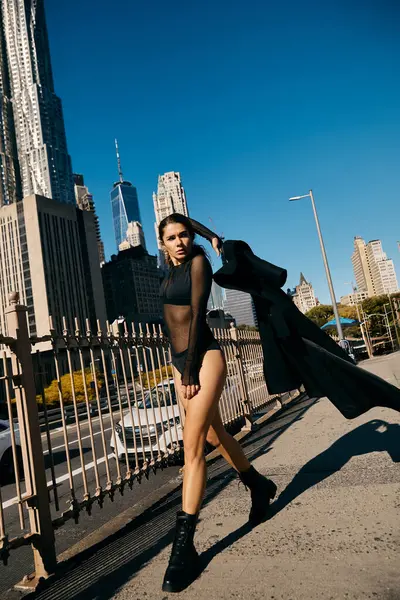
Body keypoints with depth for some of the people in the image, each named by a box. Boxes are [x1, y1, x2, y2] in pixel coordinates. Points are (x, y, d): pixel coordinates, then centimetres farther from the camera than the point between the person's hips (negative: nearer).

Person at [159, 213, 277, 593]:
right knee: (214, 436, 18)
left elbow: (197, 314, -13)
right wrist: (211, 236, 12)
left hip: (203, 356, -8)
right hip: (179, 361, 8)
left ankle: (184, 547, -7)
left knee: (193, 447, -12)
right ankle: (259, 487, 39)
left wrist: (190, 370, -16)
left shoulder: (198, 261, -7)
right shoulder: (173, 267, 12)